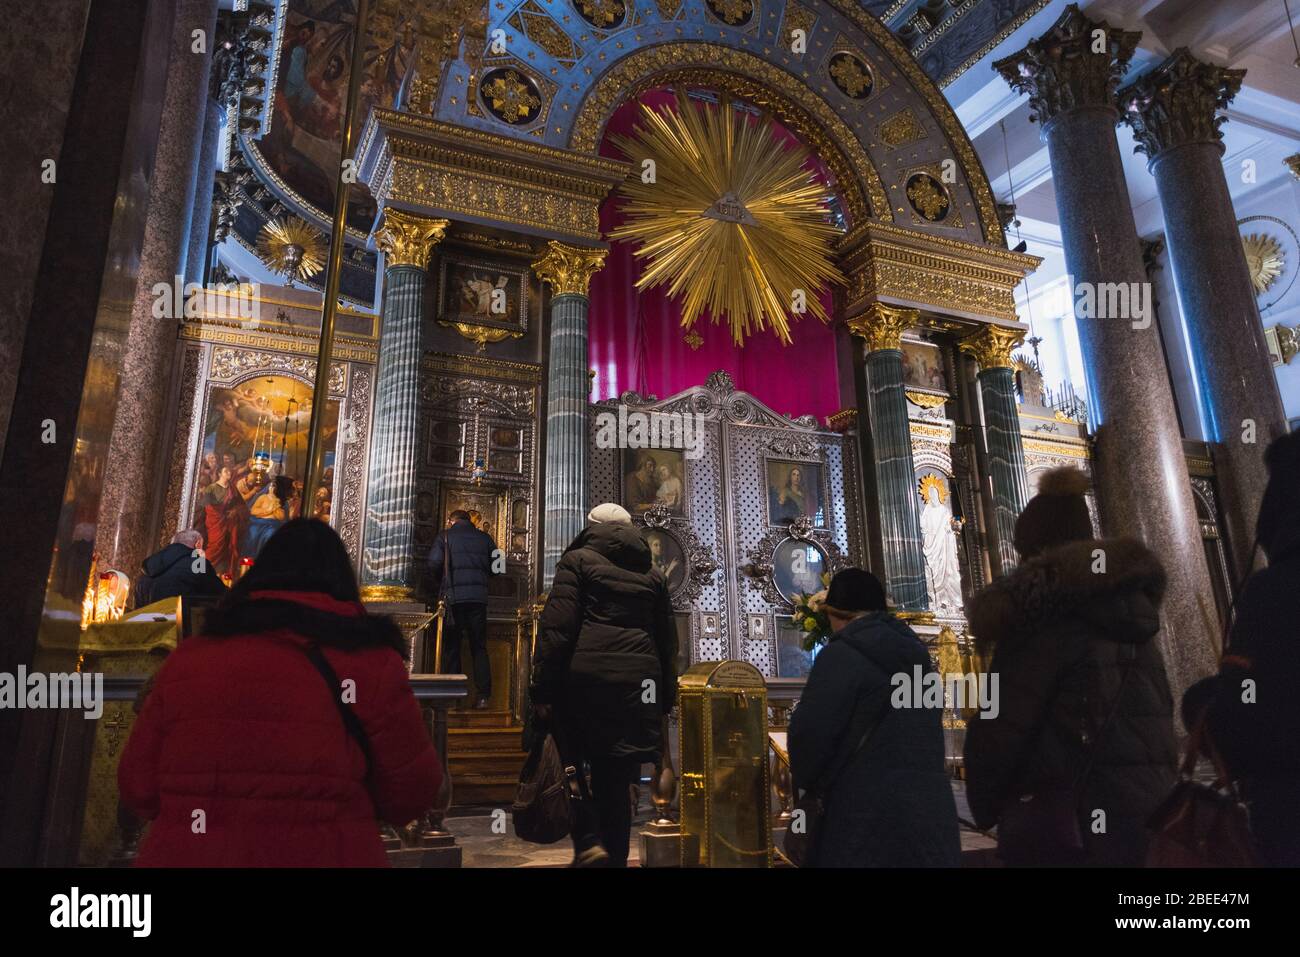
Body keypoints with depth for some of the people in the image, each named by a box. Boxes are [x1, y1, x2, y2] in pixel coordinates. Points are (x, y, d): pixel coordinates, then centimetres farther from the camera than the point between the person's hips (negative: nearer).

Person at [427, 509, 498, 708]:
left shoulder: (445, 536, 5)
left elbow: (434, 564, -7)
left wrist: (439, 587, 9)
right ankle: (483, 695, 1)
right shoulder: (484, 538, 12)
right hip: (478, 598, 2)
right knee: (479, 647, 7)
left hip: (453, 596, -2)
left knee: (451, 647, 5)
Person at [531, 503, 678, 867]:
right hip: (638, 684, 4)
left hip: (584, 679, -4)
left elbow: (557, 628, -6)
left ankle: (589, 841, -6)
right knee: (616, 781, 11)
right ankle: (615, 857, 14)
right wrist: (665, 700, 19)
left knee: (572, 766, 11)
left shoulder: (578, 560, 4)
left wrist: (543, 689, -6)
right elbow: (668, 642, 16)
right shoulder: (653, 574, 17)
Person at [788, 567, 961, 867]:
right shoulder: (917, 654, 14)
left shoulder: (841, 655, -12)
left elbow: (810, 732, -17)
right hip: (934, 808, 7)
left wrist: (806, 781, 3)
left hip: (869, 817, -7)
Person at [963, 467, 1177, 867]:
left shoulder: (1042, 620, -12)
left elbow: (1000, 727, -14)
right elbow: (1160, 720, 18)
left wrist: (984, 807, 1)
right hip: (1147, 817, 8)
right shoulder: (1137, 613, 13)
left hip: (1062, 829, -8)